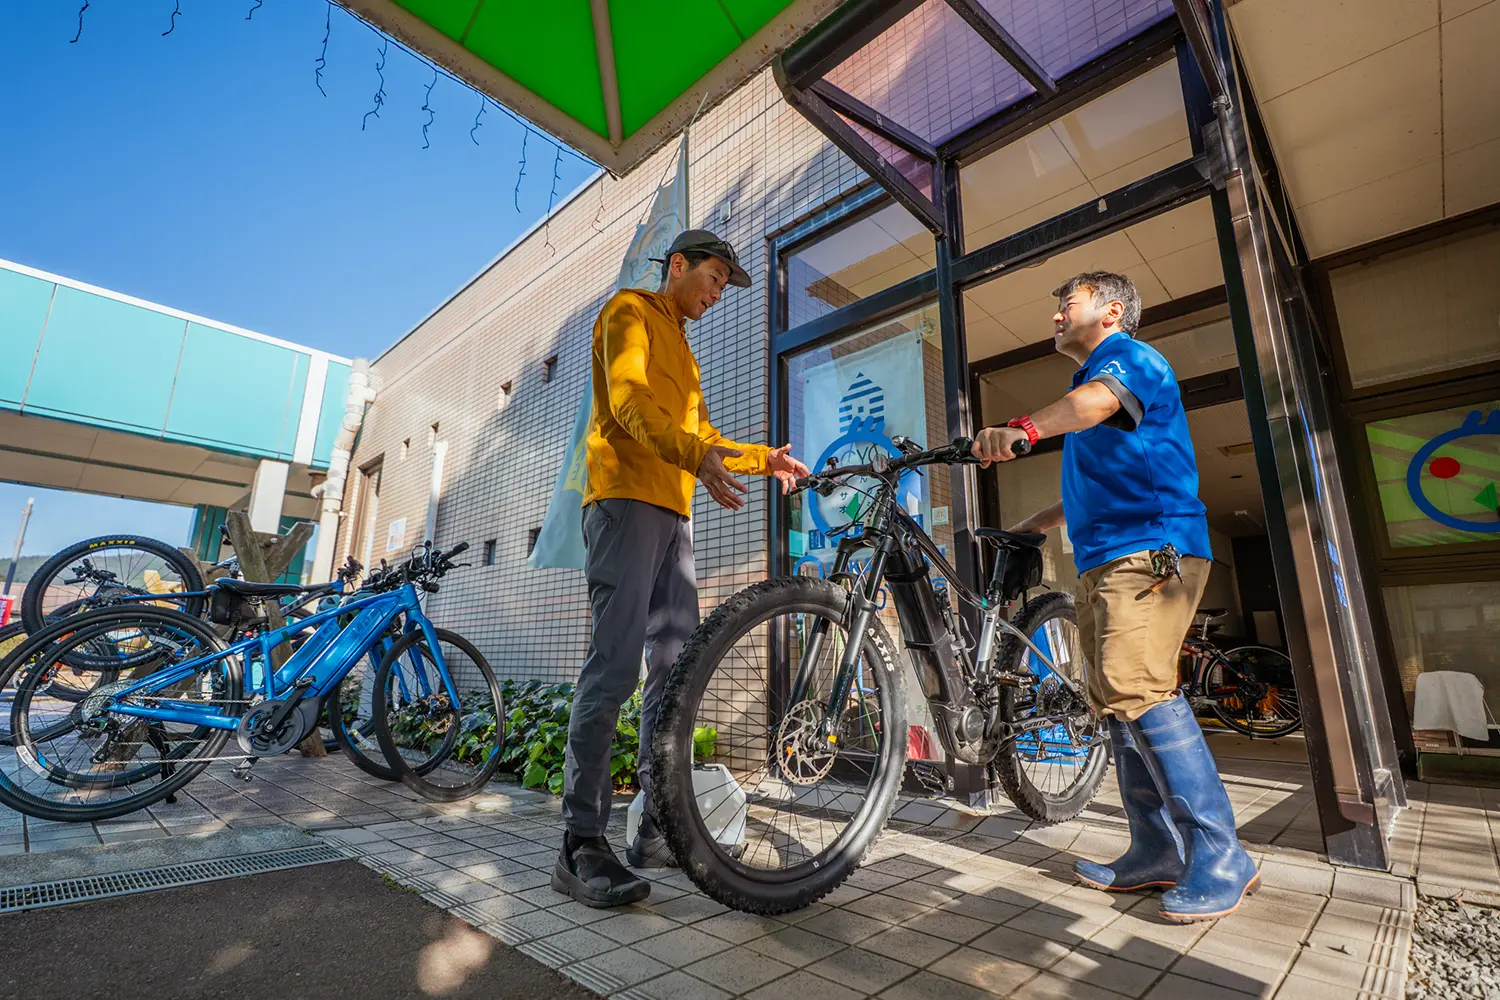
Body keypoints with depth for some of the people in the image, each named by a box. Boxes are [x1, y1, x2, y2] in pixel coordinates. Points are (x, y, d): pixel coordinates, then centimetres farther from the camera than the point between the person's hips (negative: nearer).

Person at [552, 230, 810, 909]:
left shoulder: (682, 347, 33)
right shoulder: (631, 310, 7)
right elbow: (628, 397, -12)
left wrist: (764, 460, 17)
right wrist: (692, 453, -28)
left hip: (673, 510, 9)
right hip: (626, 498, -9)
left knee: (675, 669, 4)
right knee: (616, 663, -16)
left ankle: (659, 828, 11)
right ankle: (581, 845, -10)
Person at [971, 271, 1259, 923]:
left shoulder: (1128, 355, 0)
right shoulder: (1091, 379, 30)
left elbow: (1101, 399, -27)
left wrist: (1025, 427, -46)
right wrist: (1028, 528, 31)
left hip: (1150, 550, -10)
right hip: (1105, 562, 10)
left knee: (1138, 690, -19)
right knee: (1117, 698, 7)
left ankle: (1220, 858, -7)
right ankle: (1156, 854, 15)